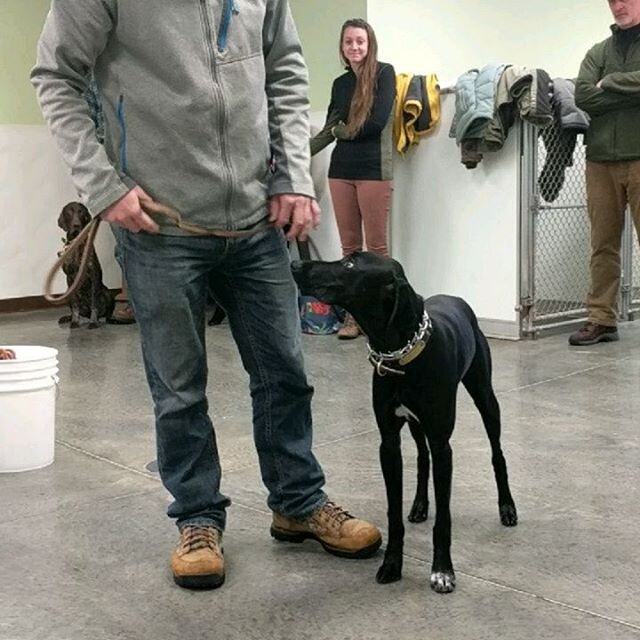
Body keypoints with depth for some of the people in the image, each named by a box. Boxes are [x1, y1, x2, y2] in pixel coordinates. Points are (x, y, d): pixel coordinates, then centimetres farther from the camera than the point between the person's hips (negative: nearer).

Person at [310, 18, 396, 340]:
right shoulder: (340, 83, 15)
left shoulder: (384, 73, -1)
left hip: (374, 170, -5)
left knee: (376, 246, -2)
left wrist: (343, 130, 2)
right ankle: (353, 313, 11)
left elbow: (378, 122, -11)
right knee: (349, 246, 6)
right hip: (341, 169, 5)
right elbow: (329, 130, 14)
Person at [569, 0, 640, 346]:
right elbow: (583, 97, 0)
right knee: (603, 244, 5)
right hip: (601, 159, 4)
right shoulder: (598, 52, 15)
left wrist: (609, 84, -3)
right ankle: (602, 319, 10)